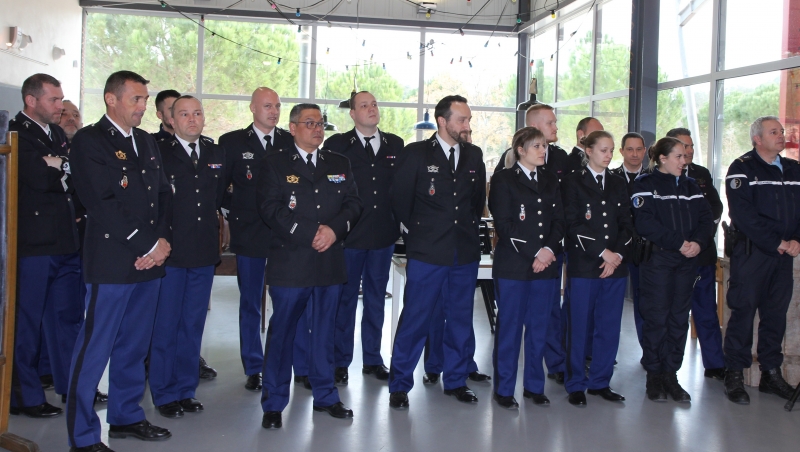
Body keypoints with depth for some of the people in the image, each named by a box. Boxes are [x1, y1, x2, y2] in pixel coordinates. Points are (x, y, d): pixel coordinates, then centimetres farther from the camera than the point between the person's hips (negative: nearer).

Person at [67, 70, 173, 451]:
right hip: (111, 262, -7)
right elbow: (102, 204, -14)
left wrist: (161, 240, -3)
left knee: (134, 346, 15)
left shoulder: (147, 142, 17)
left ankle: (126, 417, 29)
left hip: (149, 260, 7)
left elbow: (164, 194, 14)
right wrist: (149, 245, -13)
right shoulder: (89, 141, -6)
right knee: (94, 349, 0)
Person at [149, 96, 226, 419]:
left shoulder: (216, 153, 11)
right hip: (170, 251, -4)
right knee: (165, 326, 4)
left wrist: (210, 223, 10)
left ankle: (186, 389, 24)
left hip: (204, 252, 5)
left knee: (193, 325, 12)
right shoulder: (158, 152, -4)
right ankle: (165, 395, 17)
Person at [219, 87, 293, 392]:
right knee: (250, 304, 8)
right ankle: (253, 369, 19)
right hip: (249, 235, -1)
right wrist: (231, 212, 1)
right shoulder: (232, 142, 2)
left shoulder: (291, 142, 5)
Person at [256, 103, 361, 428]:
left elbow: (353, 203, 8)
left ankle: (325, 395, 25)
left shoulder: (339, 164, 15)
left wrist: (334, 229, -11)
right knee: (282, 331, 2)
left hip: (331, 262, 4)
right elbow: (270, 208, -7)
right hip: (290, 263, -3)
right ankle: (273, 404, 13)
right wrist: (310, 234, -15)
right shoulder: (276, 164, 3)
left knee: (325, 330, 12)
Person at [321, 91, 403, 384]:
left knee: (376, 299, 13)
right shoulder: (337, 144, -3)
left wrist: (398, 221, 3)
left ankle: (373, 359, 26)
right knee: (345, 299, 7)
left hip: (384, 236, 3)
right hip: (349, 236, -3)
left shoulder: (396, 145, 6)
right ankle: (340, 361, 18)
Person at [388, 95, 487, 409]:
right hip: (427, 252, -4)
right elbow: (400, 198, 2)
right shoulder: (416, 153, -3)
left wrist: (470, 228, 14)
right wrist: (414, 232, 6)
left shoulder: (474, 155, 9)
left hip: (465, 252, 4)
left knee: (461, 319, 12)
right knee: (415, 319, 0)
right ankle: (400, 385, 12)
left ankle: (456, 380, 27)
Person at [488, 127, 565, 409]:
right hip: (512, 266, -5)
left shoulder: (550, 181, 16)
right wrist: (535, 253, -13)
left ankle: (534, 386, 20)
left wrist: (548, 250, -8)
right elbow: (504, 224, -8)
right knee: (509, 326, 0)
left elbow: (559, 222, 10)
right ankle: (504, 389, 11)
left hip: (545, 265, 5)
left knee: (539, 327, 9)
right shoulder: (504, 179, 0)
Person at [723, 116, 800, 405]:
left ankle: (771, 373, 20)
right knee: (743, 311, -2)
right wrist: (777, 244, -15)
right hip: (751, 252, -6)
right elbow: (744, 215, -15)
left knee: (776, 313, 10)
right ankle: (734, 375, 6)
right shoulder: (742, 169, -5)